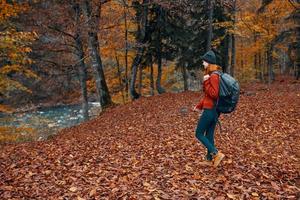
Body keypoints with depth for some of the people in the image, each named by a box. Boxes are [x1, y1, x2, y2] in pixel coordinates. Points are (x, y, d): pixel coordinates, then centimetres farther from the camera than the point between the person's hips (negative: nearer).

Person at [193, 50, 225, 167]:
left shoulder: (214, 76, -17)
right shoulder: (211, 75, 13)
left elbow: (214, 94, -22)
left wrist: (206, 82, -20)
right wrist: (199, 106, 20)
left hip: (210, 110, -9)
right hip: (213, 109, 9)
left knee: (199, 134, 1)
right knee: (209, 135, 14)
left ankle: (216, 154, -1)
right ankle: (209, 160, 22)